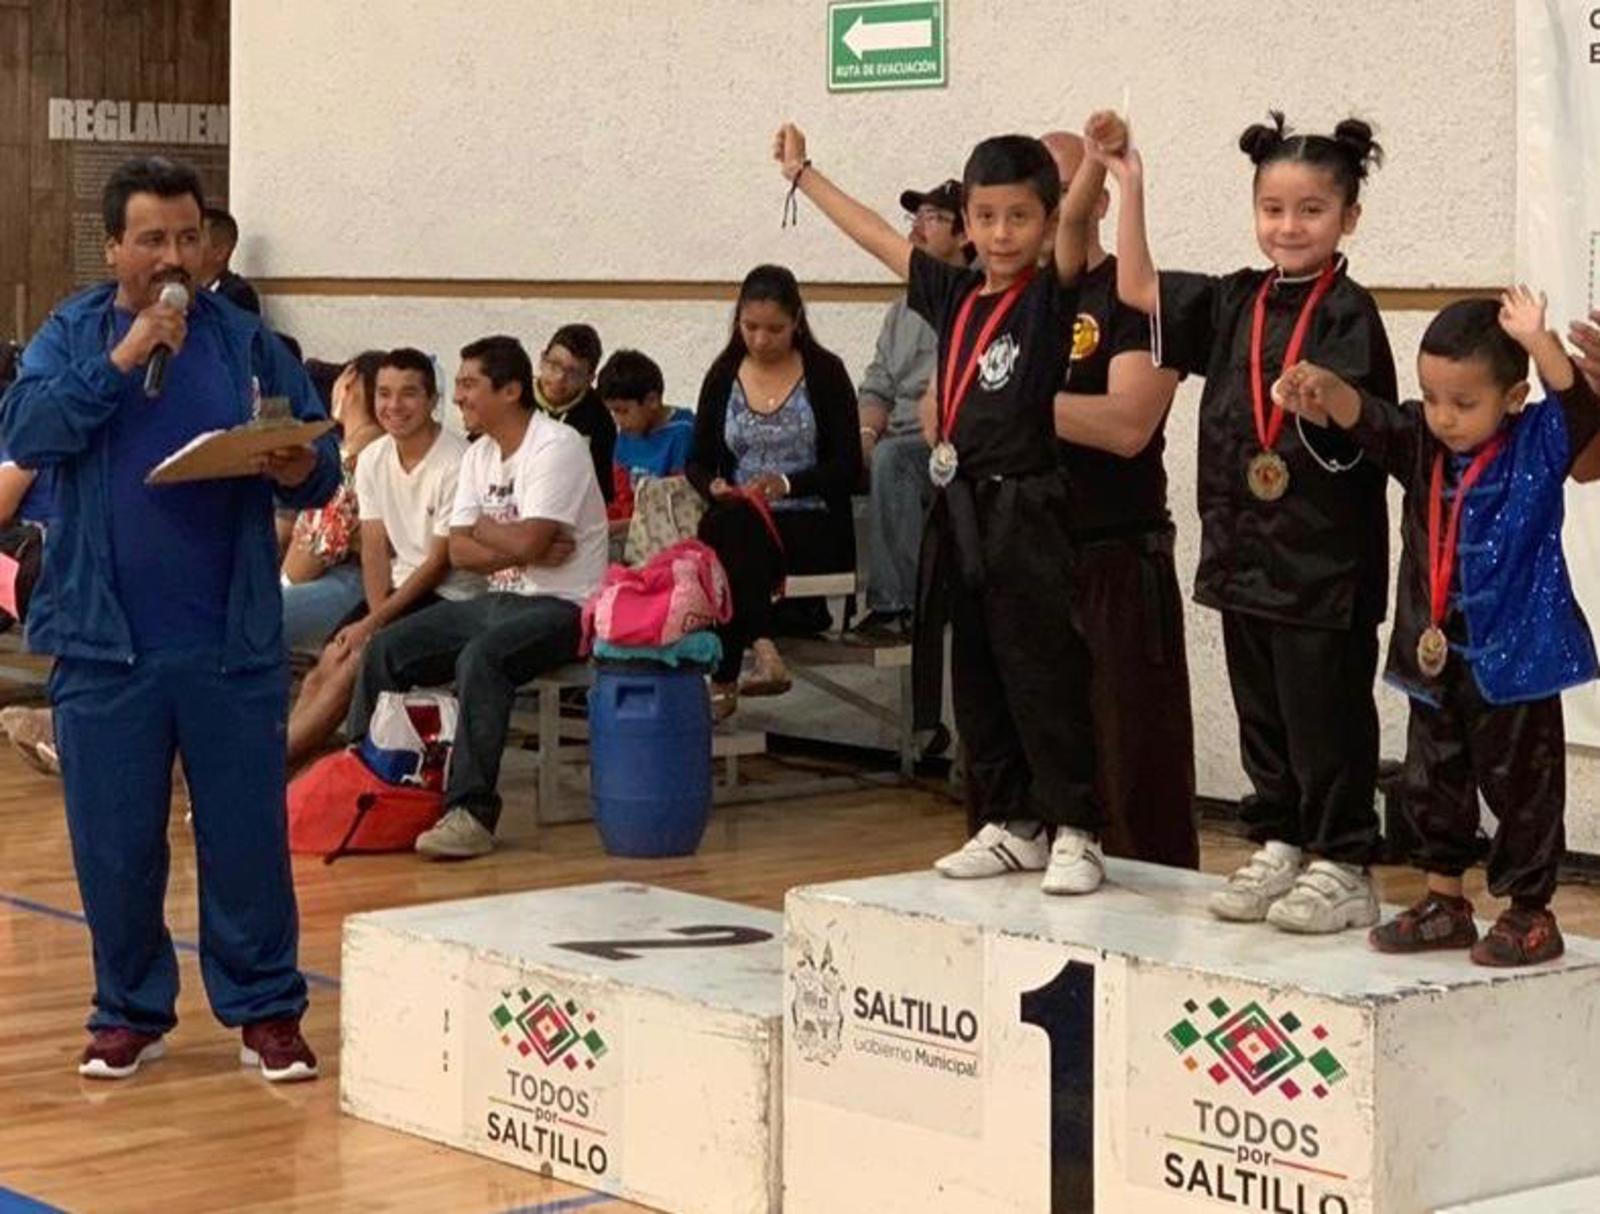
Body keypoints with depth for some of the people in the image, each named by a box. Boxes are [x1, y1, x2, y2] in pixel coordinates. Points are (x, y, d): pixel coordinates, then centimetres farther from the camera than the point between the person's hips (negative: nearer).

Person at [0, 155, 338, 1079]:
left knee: (248, 834, 5)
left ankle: (267, 1009, 16)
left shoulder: (245, 341, 5)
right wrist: (122, 358, -17)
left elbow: (321, 472, 5)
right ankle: (130, 1012, 22)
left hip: (233, 643, 0)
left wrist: (299, 469, -18)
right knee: (114, 844, 7)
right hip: (106, 645, 0)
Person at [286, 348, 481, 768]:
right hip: (397, 588, 7)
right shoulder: (373, 459, 5)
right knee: (326, 666, -13)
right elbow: (375, 548, 5)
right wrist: (376, 616, -12)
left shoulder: (456, 464, -17)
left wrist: (374, 622, -15)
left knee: (353, 667, -20)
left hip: (448, 596, -6)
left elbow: (440, 562, -15)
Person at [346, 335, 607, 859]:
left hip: (560, 606, -9)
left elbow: (527, 541, -24)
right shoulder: (479, 455, 13)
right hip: (499, 601, 9)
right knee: (385, 649, -1)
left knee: (480, 658, -35)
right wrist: (521, 549, -12)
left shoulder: (556, 447, -14)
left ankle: (472, 812, -35)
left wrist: (483, 528, -4)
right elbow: (459, 551, 5)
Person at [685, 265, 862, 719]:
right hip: (739, 521, 3)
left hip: (814, 526, -3)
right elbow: (698, 461, 15)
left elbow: (848, 466, -4)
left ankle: (722, 681, -36)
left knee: (728, 532, -33)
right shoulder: (723, 378, 12)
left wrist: (787, 484, -21)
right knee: (720, 530, -34)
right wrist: (714, 487, -10)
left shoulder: (825, 373, 2)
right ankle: (763, 646, -41)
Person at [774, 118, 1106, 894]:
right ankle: (1012, 825, 22)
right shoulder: (953, 294, 11)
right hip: (959, 514, 7)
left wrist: (1098, 162, -42)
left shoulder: (1051, 294, -5)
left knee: (1045, 681, -4)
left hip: (1026, 516, -7)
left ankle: (1075, 834, 3)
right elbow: (877, 237, 21)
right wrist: (802, 174, 30)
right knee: (976, 683, 12)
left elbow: (1075, 220, -23)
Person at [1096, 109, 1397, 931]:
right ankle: (1276, 850, 25)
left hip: (1325, 562, -6)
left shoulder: (1348, 315, -8)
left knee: (1326, 718, 0)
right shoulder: (1235, 304, 10)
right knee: (1260, 716, 14)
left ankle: (1342, 870, 9)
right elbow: (1137, 290, 13)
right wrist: (1129, 187, 8)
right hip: (1244, 554, 6)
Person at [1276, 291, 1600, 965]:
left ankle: (1530, 913, 14)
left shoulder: (1535, 448, -8)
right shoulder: (1423, 444, 4)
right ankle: (1444, 904, 28)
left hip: (1513, 654, -5)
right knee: (1432, 783, 14)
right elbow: (1368, 420, -9)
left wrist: (1537, 343, -40)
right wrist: (1327, 389, -31)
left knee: (1521, 786, 2)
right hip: (1435, 655, 6)